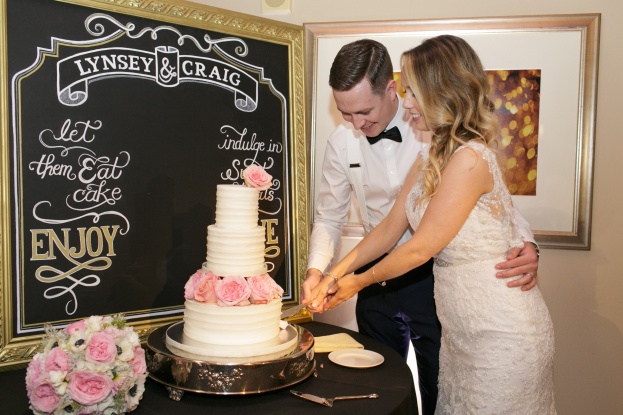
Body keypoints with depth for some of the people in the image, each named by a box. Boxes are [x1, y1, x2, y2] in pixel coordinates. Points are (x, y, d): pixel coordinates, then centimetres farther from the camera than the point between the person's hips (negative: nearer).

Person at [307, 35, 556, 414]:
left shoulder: (470, 159, -23)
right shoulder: (430, 159, 6)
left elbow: (420, 249, -18)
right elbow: (390, 229, 7)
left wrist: (361, 281, -4)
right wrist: (336, 274, 4)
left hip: (501, 334, -8)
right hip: (463, 329, 8)